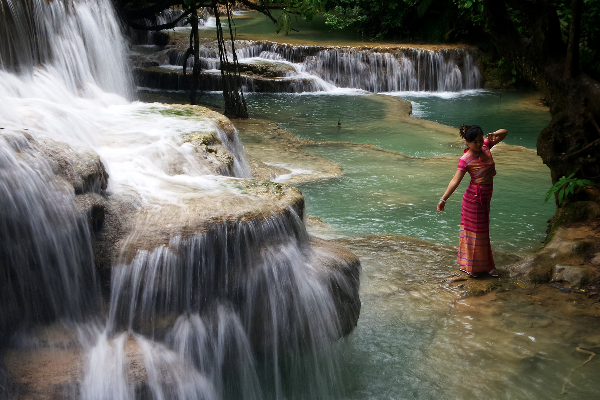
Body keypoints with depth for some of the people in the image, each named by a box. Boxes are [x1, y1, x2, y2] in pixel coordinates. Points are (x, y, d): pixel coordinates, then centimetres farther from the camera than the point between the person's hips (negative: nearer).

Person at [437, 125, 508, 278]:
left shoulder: (485, 146, -1)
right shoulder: (466, 159, -19)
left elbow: (504, 132, 8)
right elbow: (455, 181, -21)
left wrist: (494, 135, -15)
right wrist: (443, 199, -26)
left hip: (485, 198, 7)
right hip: (475, 197, -7)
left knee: (482, 231, 17)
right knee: (474, 231, 2)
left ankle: (485, 265, 30)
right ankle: (469, 265, 17)